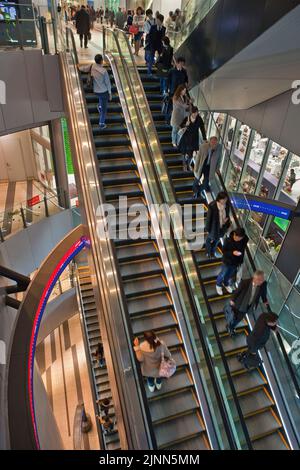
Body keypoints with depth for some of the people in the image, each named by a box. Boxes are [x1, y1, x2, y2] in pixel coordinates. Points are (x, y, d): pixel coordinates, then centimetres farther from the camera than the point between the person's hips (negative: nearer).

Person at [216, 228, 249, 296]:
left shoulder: (245, 240, -20)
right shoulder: (228, 240, -29)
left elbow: (243, 250, -2)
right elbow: (224, 251, -18)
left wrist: (241, 261, 3)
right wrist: (232, 253, -35)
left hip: (236, 262, 4)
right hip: (227, 261, -3)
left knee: (230, 275, 26)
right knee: (223, 274, 19)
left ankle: (226, 284, 56)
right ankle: (218, 285, 47)